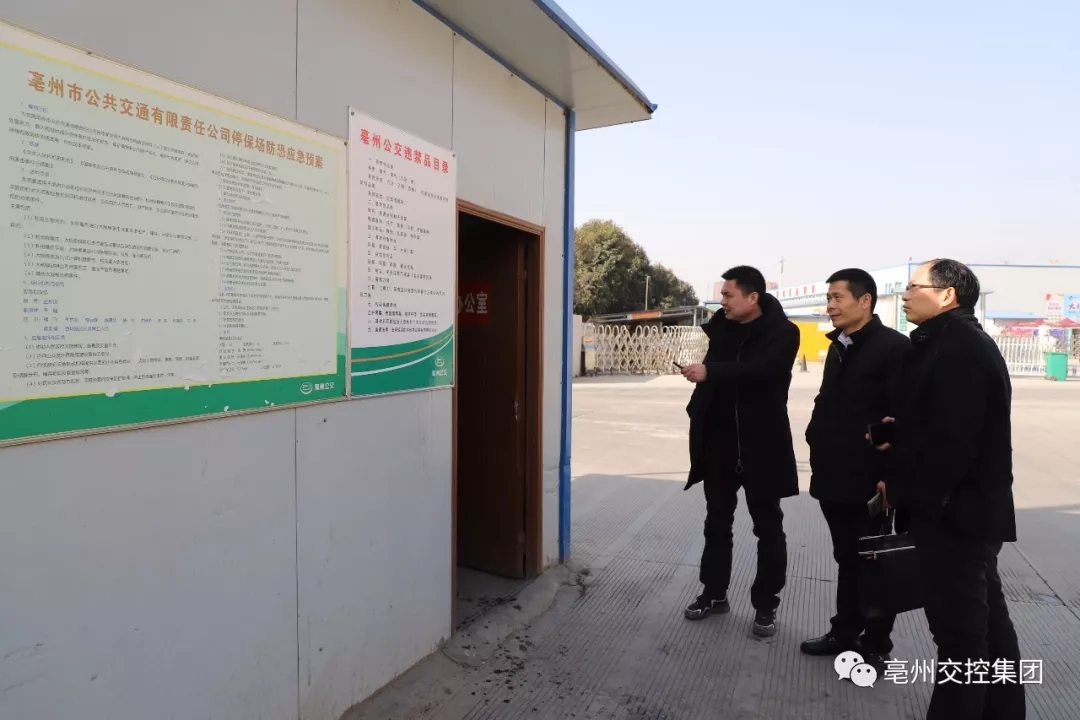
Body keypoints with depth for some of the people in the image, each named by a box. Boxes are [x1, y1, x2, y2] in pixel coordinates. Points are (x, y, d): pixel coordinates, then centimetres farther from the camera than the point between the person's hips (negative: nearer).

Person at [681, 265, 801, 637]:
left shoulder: (782, 332, -11)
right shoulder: (722, 327, 4)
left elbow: (761, 370, -30)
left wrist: (709, 371, -38)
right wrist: (698, 413, 6)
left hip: (761, 445, -4)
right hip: (720, 443, 5)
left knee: (768, 528, 9)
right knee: (717, 522, 14)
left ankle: (766, 605, 24)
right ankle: (714, 593, 29)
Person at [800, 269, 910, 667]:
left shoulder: (893, 346, -13)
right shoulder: (839, 347, 13)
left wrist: (889, 474, -20)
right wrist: (819, 449, 11)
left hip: (868, 479, -7)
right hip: (834, 475, 8)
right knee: (847, 559, 18)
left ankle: (875, 646, 23)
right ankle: (844, 633, 32)